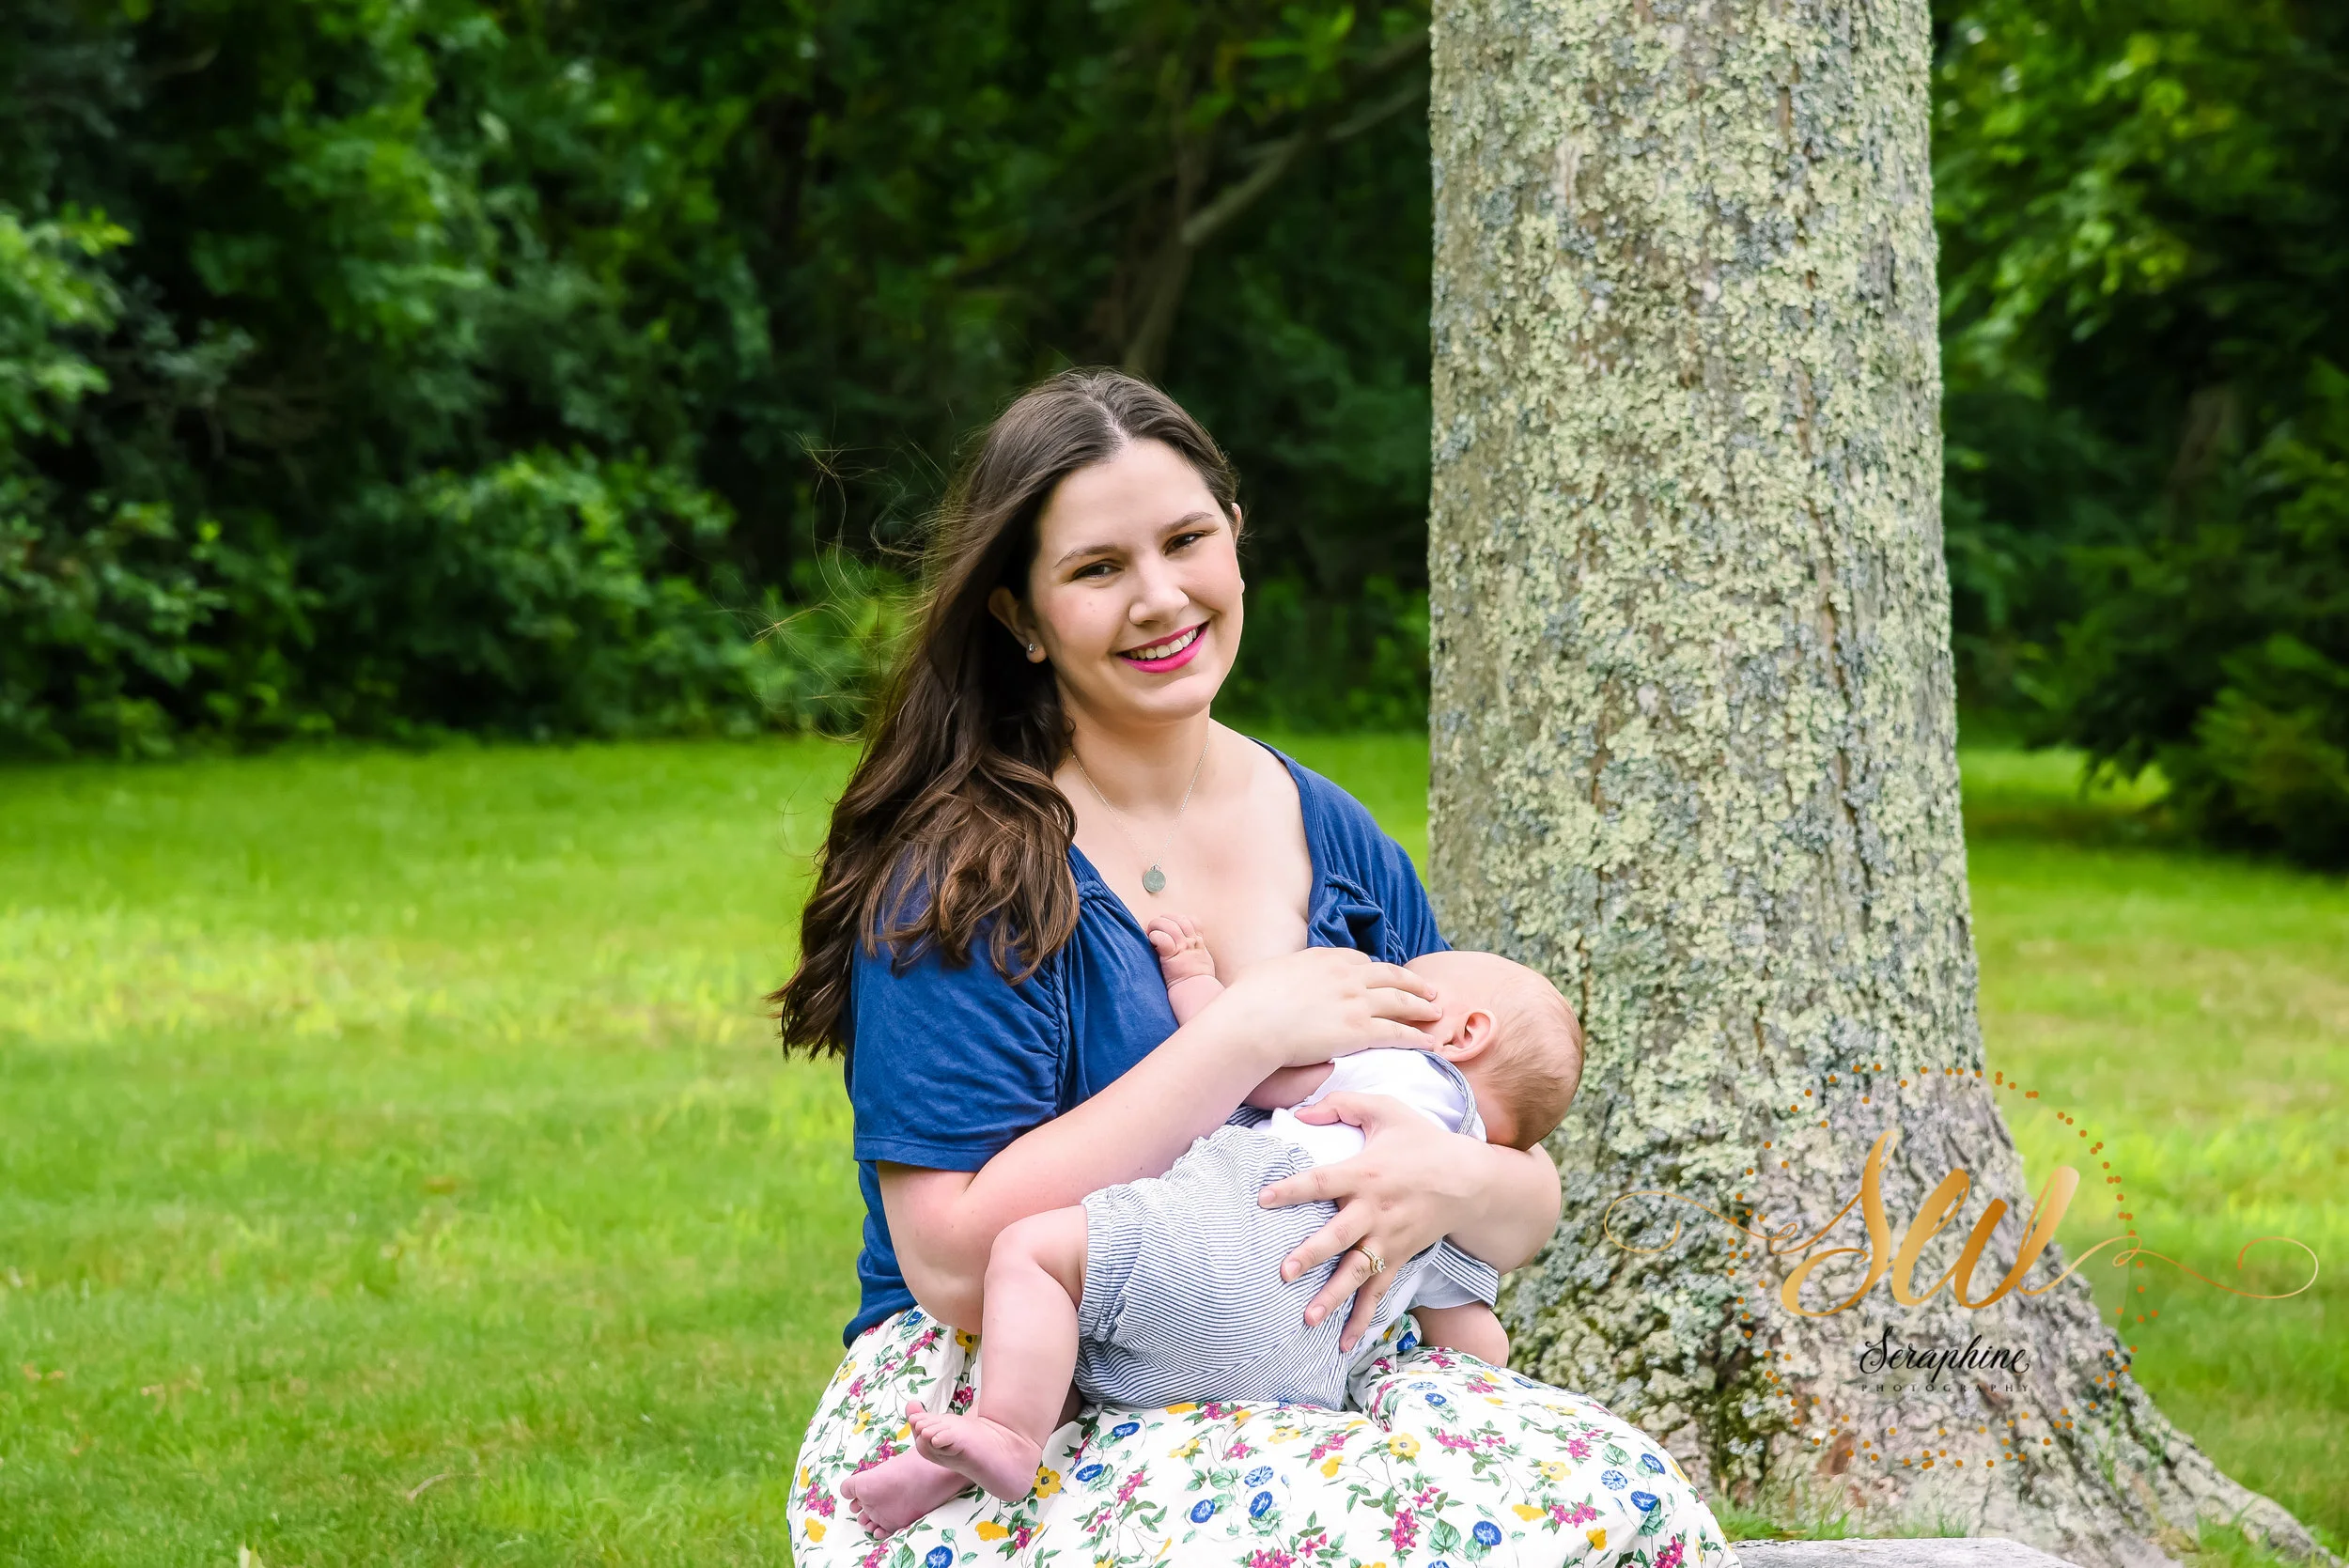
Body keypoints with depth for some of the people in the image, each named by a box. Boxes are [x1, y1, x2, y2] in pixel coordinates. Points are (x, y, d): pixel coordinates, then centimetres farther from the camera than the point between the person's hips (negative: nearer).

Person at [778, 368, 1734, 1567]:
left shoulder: (1339, 843, 9)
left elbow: (1527, 1213, 10)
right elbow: (956, 1266, -19)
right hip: (1002, 1422, -5)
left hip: (1306, 1386, 5)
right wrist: (1250, 1033, -18)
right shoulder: (960, 873, -9)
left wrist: (1455, 1186, -16)